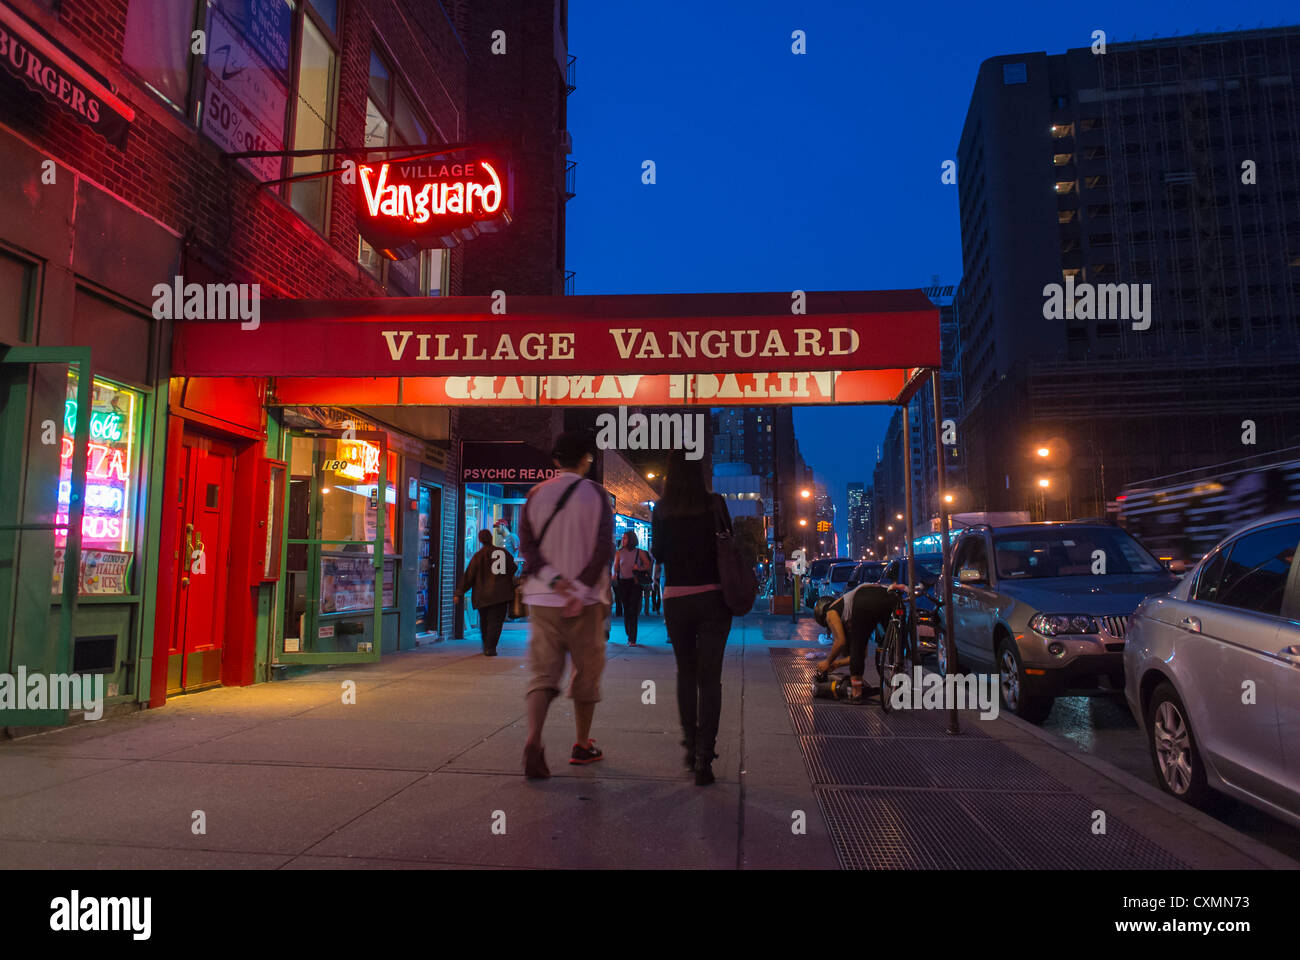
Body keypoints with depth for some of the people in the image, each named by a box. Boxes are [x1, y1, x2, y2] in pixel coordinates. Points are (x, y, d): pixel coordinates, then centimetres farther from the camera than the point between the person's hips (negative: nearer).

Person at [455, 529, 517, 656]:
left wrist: (459, 593, 0)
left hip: (482, 595, 0)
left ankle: (486, 646, 24)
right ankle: (490, 647, -11)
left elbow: (468, 576, -4)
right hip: (501, 595, 0)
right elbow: (513, 571, 11)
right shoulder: (504, 552, 4)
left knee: (484, 622, 16)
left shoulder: (478, 555, -4)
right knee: (496, 621, 0)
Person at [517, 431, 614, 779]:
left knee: (543, 674, 4)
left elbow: (526, 544, -3)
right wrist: (581, 591, -14)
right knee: (586, 673, 12)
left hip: (542, 598, 2)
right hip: (585, 600, -2)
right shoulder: (596, 495, -2)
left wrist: (552, 578, -11)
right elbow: (603, 549, -12)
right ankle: (583, 745, 23)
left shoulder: (536, 495, 6)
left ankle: (533, 741, -16)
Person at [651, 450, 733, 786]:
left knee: (685, 673, 18)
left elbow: (658, 554, 7)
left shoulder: (662, 509, -2)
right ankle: (704, 759, -3)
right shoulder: (715, 504, -5)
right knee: (709, 678, 1)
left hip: (675, 600, 2)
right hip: (713, 598, -2)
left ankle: (691, 747, 25)